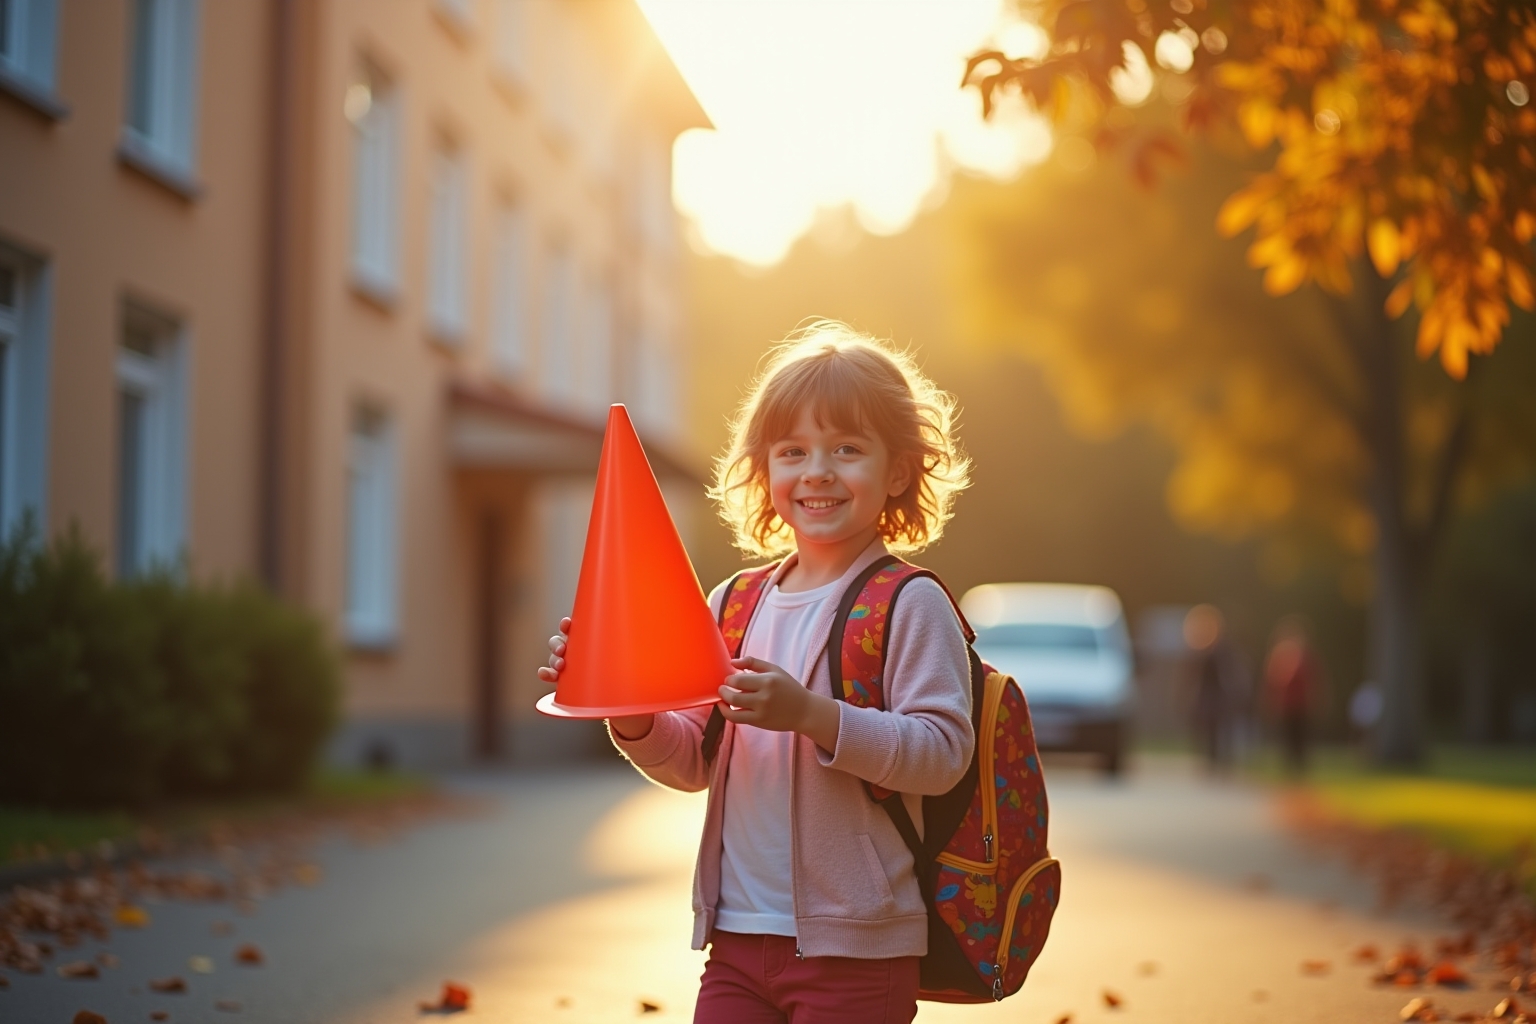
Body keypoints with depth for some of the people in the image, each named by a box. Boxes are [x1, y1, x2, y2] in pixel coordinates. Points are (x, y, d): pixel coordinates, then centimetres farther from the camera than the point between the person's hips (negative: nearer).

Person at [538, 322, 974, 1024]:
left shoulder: (910, 604, -7)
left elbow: (943, 752, -17)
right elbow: (695, 762, 14)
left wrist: (810, 715, -27)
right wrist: (628, 709, -4)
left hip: (854, 950, -5)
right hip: (737, 940, 5)